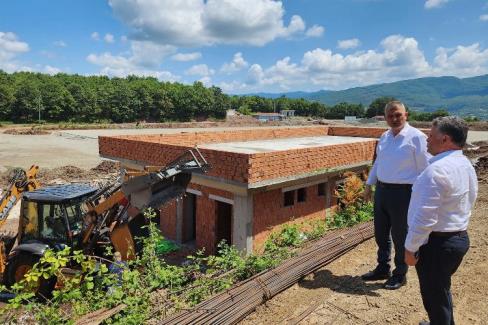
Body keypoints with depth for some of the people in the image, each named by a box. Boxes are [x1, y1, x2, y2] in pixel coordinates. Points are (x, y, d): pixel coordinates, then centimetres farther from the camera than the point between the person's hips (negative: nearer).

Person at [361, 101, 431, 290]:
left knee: (400, 236, 8)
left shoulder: (416, 137, -12)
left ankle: (400, 275, 29)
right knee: (380, 233, 17)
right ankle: (382, 269, 37)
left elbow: (424, 168, -12)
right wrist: (369, 184, 19)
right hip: (381, 190, 7)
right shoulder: (384, 137, 8)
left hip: (402, 193, -6)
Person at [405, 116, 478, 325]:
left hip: (437, 243, -9)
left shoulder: (437, 169, -25)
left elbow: (425, 216, -27)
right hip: (460, 237, 10)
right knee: (442, 290, 28)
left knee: (434, 297, 9)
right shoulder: (466, 165, 7)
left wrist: (410, 248, -17)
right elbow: (466, 203, 15)